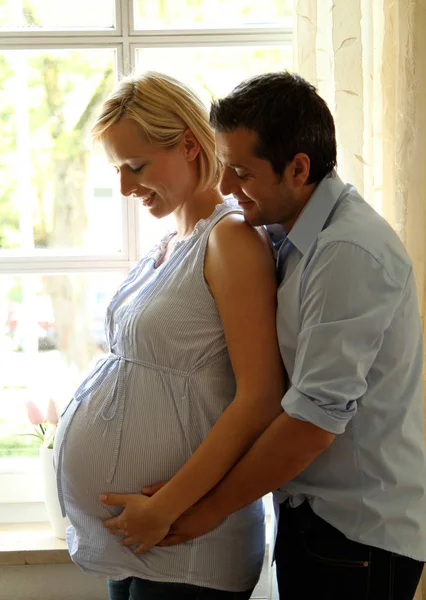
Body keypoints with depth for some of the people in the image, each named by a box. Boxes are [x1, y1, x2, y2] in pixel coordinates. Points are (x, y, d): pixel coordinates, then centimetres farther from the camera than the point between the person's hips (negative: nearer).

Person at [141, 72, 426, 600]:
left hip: (360, 530, -8)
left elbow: (314, 422, -24)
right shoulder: (291, 235, 6)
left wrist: (211, 507, -16)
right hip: (307, 508, 8)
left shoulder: (349, 254, -23)